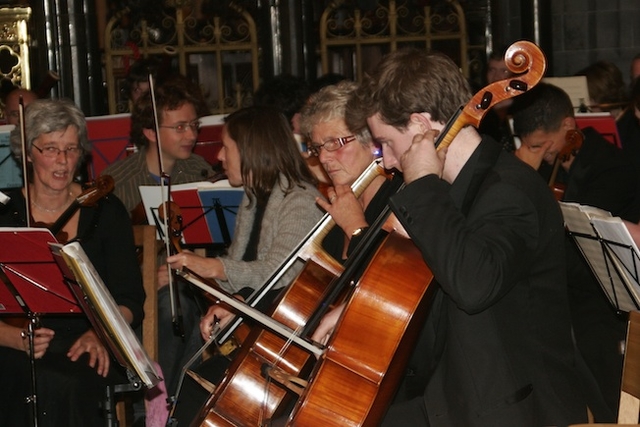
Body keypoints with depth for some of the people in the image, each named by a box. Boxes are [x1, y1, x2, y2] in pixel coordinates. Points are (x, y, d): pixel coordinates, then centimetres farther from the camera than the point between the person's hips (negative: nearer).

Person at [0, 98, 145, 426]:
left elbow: (130, 301, 6)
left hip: (92, 353, 1)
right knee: (46, 381, -31)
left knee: (68, 381, -30)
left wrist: (100, 334, -14)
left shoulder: (105, 211, 7)